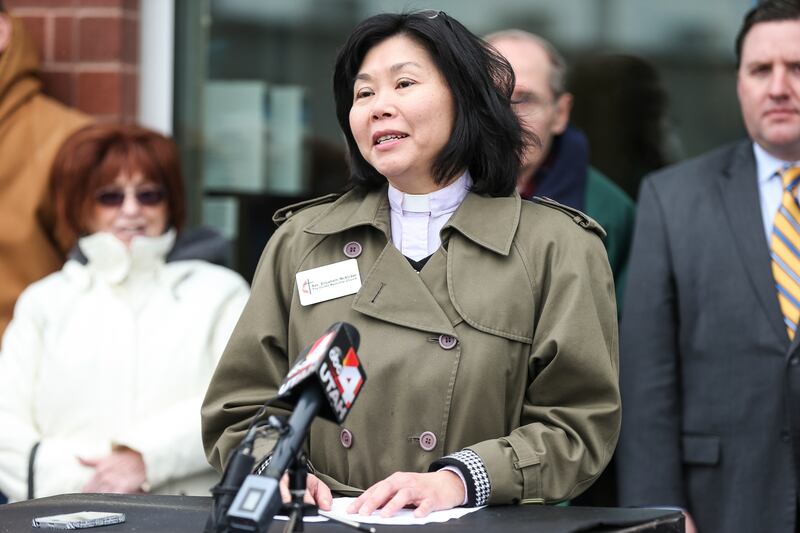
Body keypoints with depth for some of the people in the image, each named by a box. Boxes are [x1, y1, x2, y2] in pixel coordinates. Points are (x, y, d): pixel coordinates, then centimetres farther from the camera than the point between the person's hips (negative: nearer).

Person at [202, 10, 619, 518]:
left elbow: (578, 421, -1)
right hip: (327, 523, 6)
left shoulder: (556, 248, 5)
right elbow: (244, 405, 12)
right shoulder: (301, 242, 13)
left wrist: (459, 479, -16)